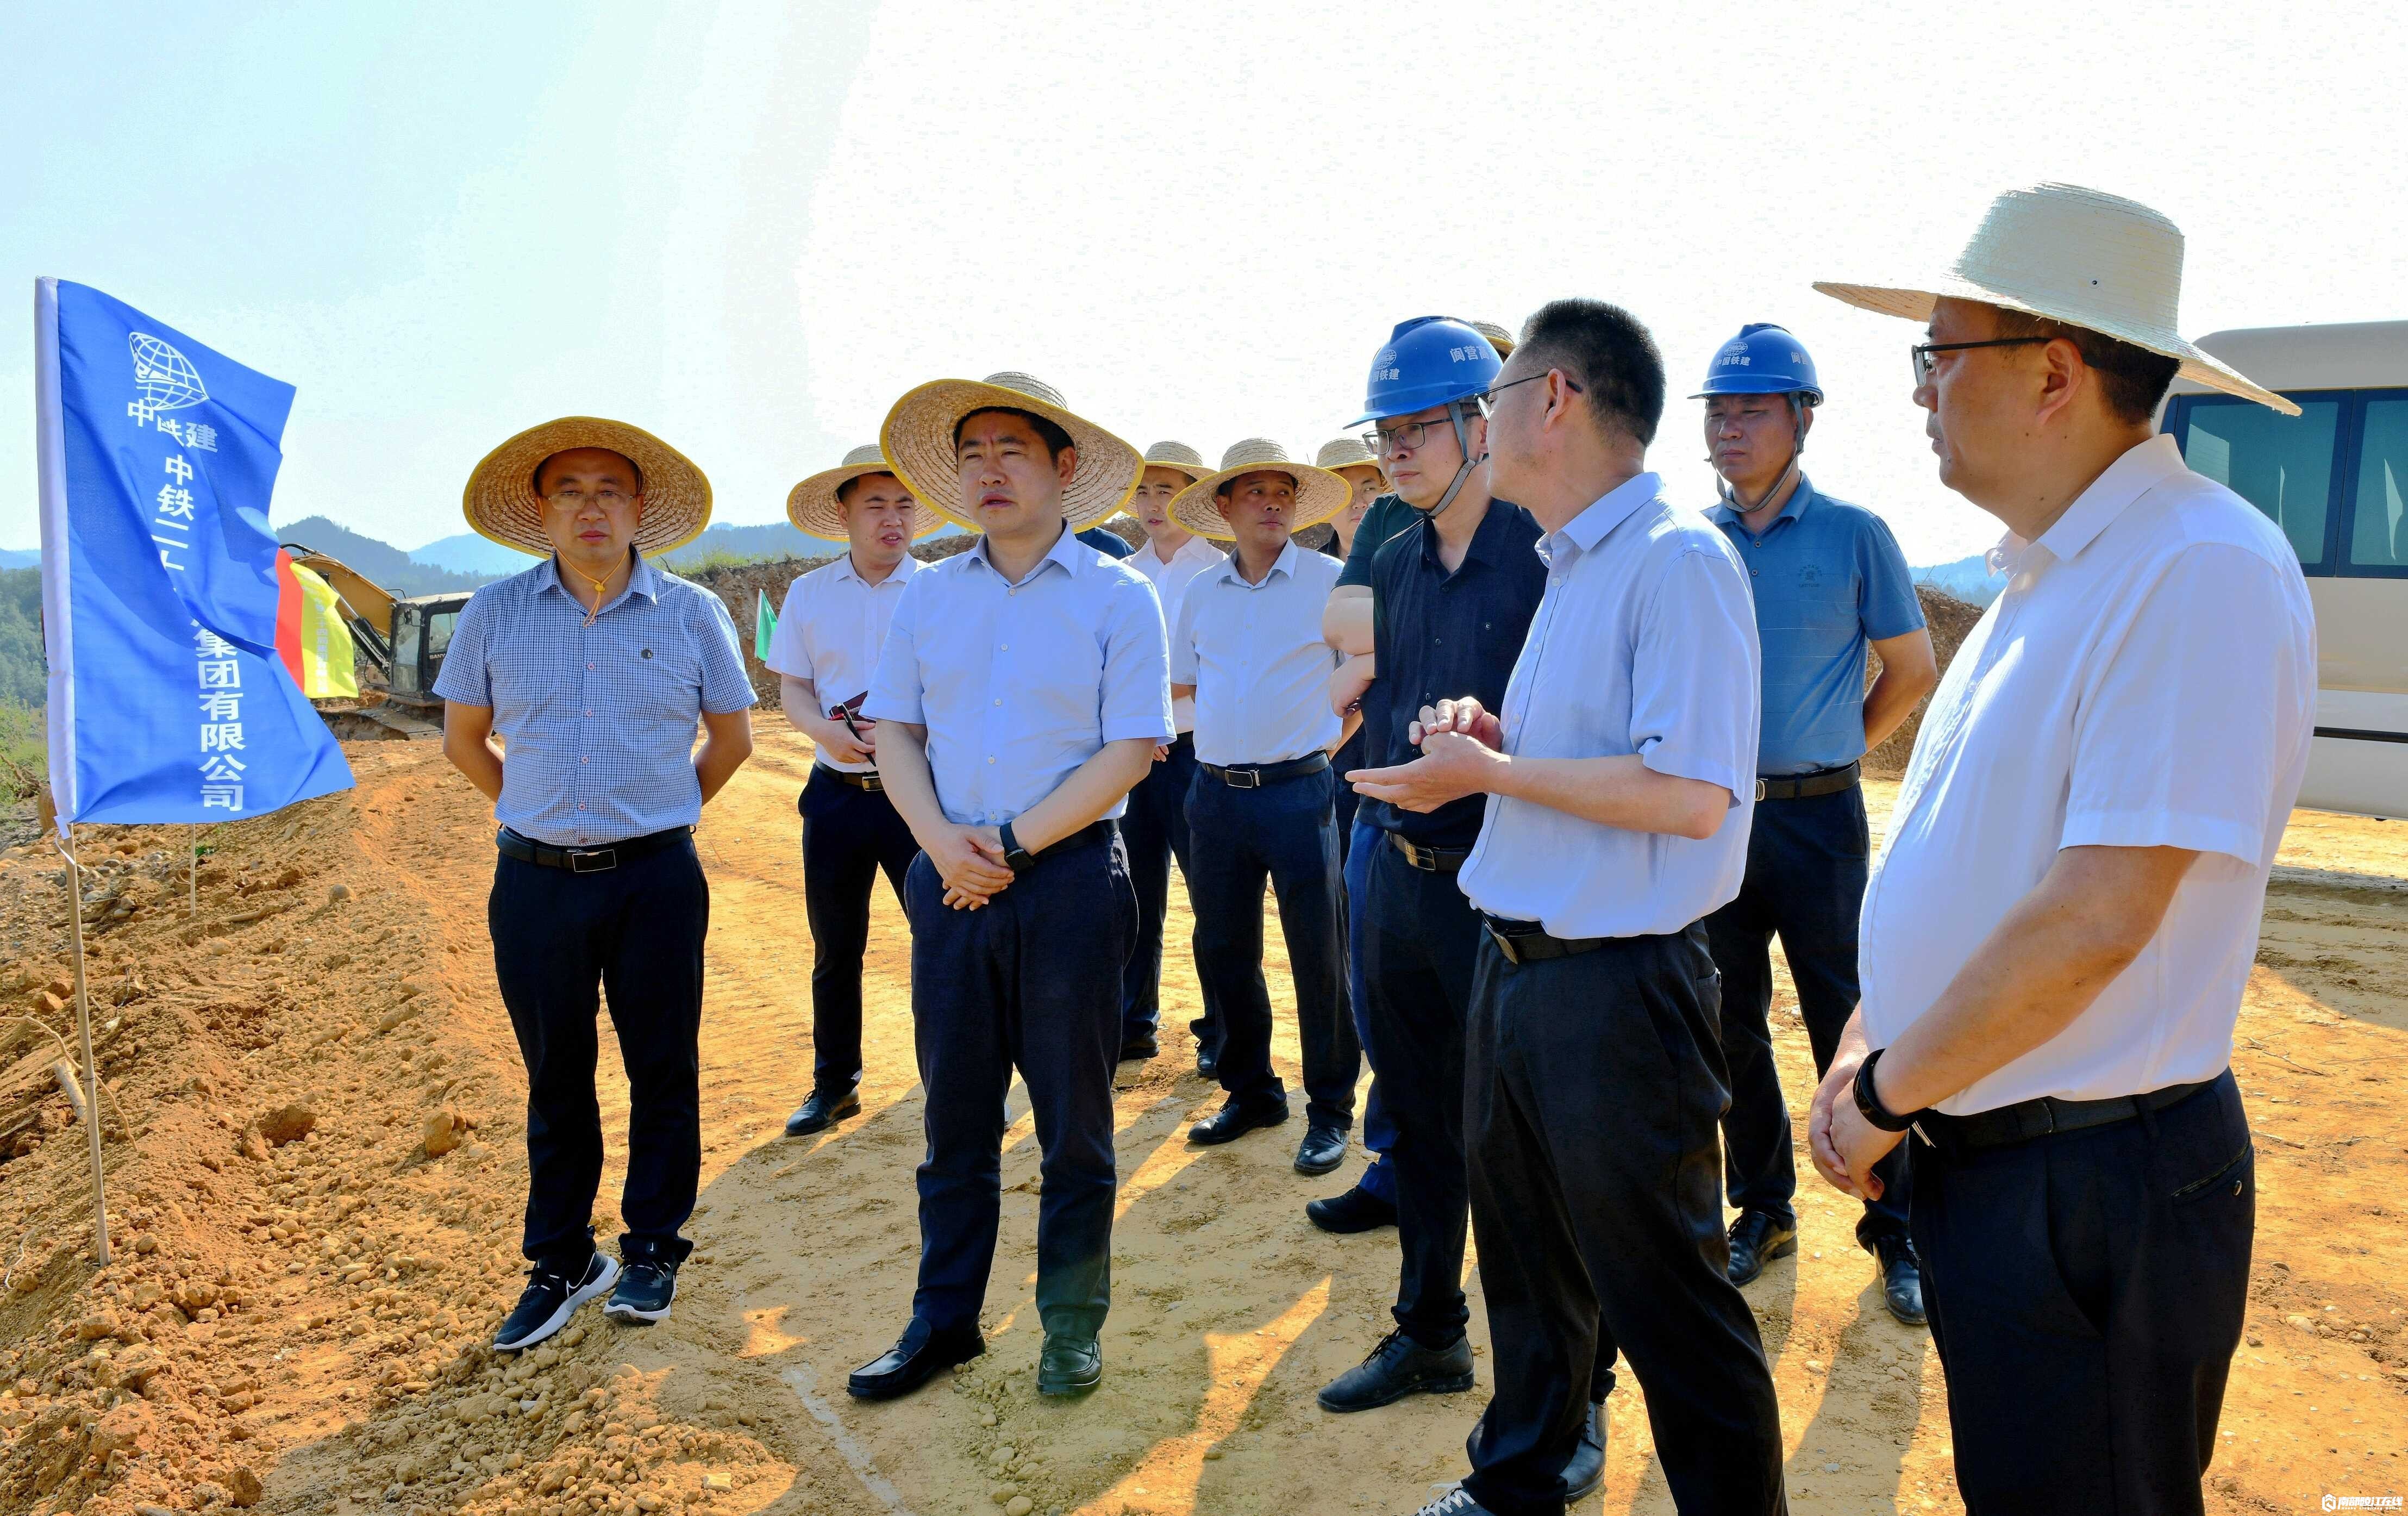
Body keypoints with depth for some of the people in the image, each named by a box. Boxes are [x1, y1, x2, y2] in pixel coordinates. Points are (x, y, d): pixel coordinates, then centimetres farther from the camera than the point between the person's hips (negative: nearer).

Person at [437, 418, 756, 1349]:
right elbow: (463, 738, 15)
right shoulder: (495, 615, 2)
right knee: (555, 1078, 11)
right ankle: (560, 1263, 26)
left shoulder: (690, 613, 0)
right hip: (535, 881, 1)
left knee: (662, 1070, 8)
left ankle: (652, 1249, 25)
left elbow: (732, 738, 11)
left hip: (656, 879, -1)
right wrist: (537, 814, 11)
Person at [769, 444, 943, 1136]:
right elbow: (792, 686, 7)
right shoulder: (808, 594, 7)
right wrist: (827, 731, -13)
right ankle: (834, 1084, 28)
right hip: (836, 793, 3)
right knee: (834, 948, 12)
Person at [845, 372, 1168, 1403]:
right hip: (952, 880, 4)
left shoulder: (1117, 597, -3)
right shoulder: (928, 595, 8)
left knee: (1073, 1118, 8)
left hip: (1070, 879, -3)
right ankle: (944, 1320, 27)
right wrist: (940, 839, -10)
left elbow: (1129, 752, -9)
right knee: (955, 1115, 13)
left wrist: (1012, 842, -13)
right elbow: (894, 731, 8)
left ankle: (1072, 1325, 24)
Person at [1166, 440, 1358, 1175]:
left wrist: (1323, 735, -3)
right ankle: (1251, 1091, 27)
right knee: (1223, 949, 11)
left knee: (1318, 952, 0)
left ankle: (1330, 1108, 14)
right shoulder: (1201, 592, 10)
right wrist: (1237, 718, 11)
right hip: (1216, 791, 4)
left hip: (1297, 790, -4)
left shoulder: (1329, 581, -2)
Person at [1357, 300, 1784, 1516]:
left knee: (1665, 1301, 5)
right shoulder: (1572, 567, 13)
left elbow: (1691, 791, -26)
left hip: (1618, 985, -10)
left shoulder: (1678, 560, -17)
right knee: (1525, 1266, 25)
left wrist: (1487, 771, -17)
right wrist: (1494, 738, 3)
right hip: (1516, 964, 10)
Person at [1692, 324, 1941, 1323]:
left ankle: (1894, 1231, 16)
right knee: (1733, 1027, 11)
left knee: (1849, 1032, 1)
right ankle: (1763, 1211, 27)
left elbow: (1912, 671, 6)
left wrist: (1836, 751, 6)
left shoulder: (1853, 536, -3)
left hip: (1815, 820, -3)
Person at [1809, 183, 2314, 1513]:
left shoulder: (2201, 571, -21)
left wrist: (1883, 1096, -15)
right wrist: (1868, 1057, 5)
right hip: (1973, 1152, 8)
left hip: (2097, 1187, -8)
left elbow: (2097, 917, -26)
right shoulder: (2047, 575, 9)